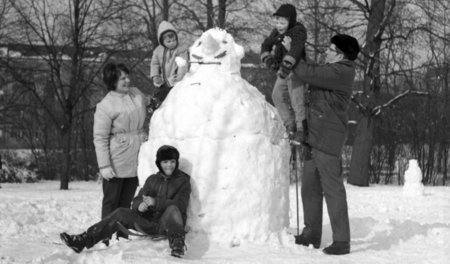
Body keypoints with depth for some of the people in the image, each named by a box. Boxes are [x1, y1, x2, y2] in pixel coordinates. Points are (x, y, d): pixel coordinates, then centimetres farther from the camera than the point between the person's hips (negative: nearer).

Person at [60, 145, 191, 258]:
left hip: (169, 223, -5)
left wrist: (155, 202, -24)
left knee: (172, 208, -35)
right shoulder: (152, 180, 15)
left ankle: (177, 245, -52)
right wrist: (139, 205, -17)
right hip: (150, 223, 5)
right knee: (121, 213, -12)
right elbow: (137, 199, 9)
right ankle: (83, 240, -21)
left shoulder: (183, 180, 1)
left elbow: (180, 205, -13)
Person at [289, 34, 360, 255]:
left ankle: (342, 241, -8)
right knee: (310, 187, 13)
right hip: (314, 137, 10)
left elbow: (308, 73, -19)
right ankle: (311, 234, 21)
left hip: (328, 139, -10)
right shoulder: (331, 70, 18)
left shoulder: (341, 73, -13)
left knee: (332, 188, -9)